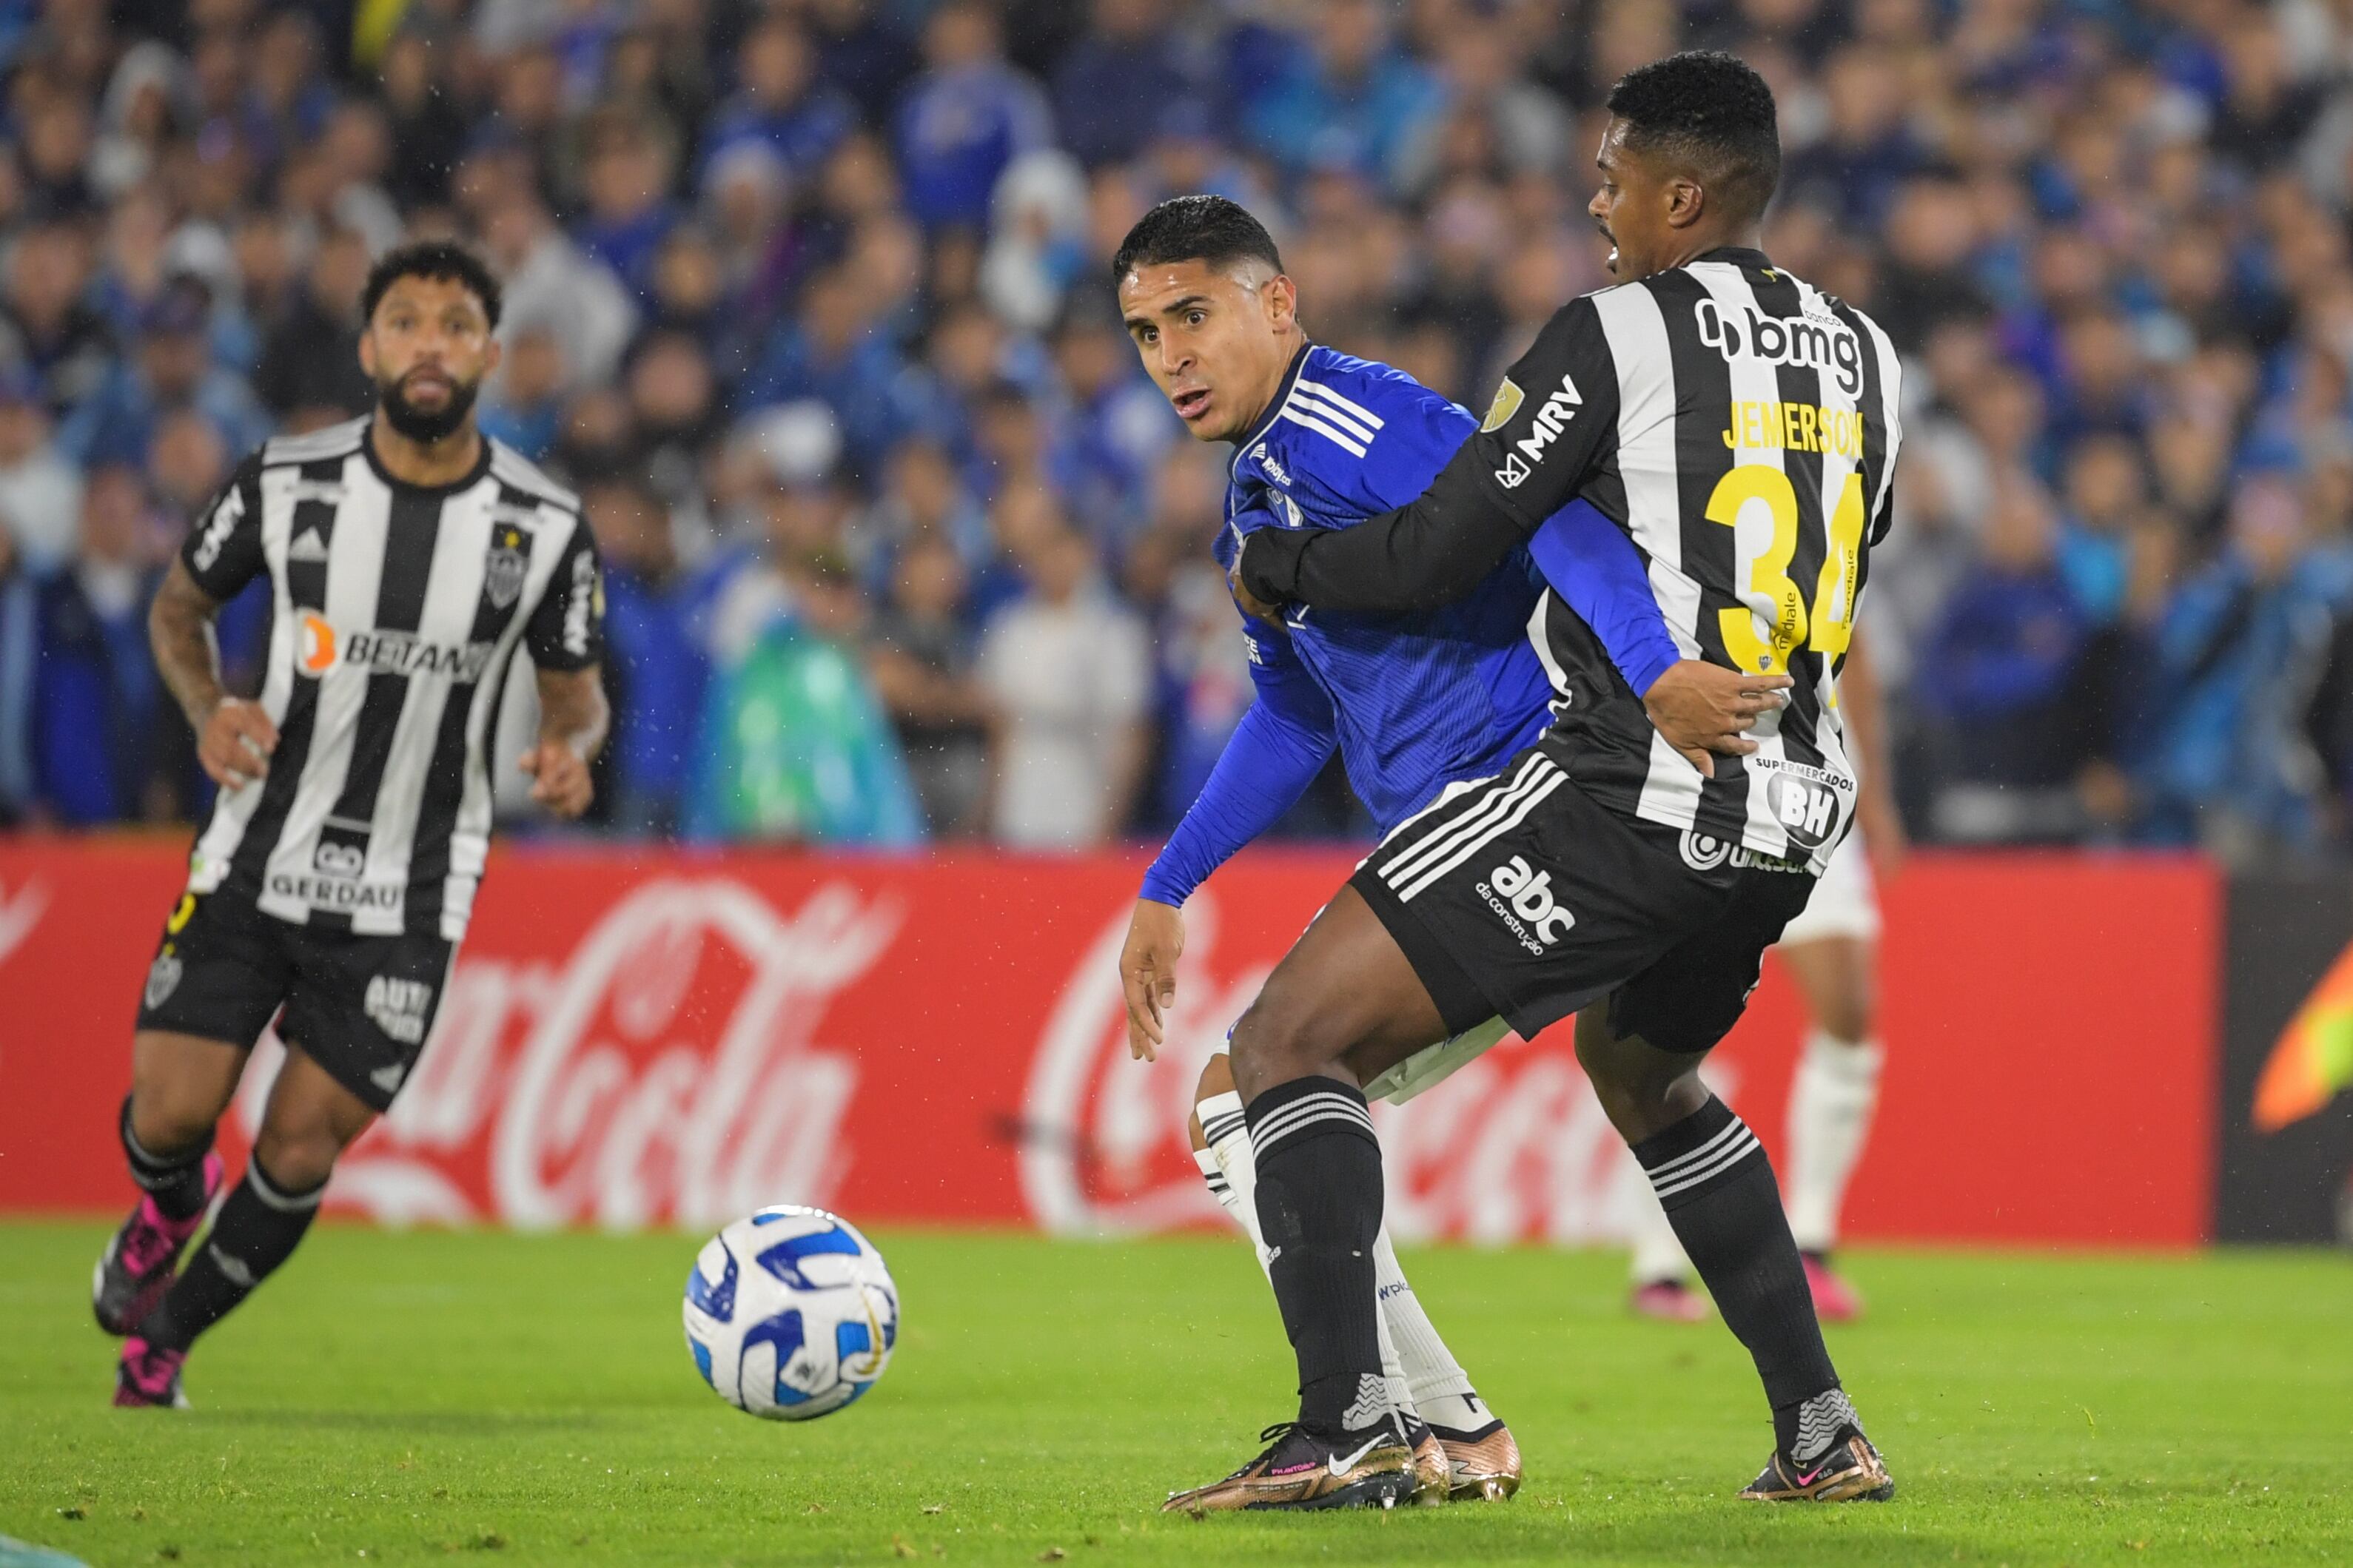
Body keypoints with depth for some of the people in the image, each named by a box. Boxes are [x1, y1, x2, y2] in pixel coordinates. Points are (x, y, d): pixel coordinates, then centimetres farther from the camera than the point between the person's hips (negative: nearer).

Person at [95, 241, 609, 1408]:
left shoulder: (545, 526, -6)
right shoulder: (286, 481, -6)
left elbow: (575, 693, 7)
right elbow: (179, 608, 10)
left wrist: (571, 749, -17)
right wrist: (209, 712, -10)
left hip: (408, 902, 0)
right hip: (254, 862, 0)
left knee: (300, 1151, -3)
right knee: (170, 1114, -7)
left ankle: (164, 1337, 22)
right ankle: (169, 1208, 32)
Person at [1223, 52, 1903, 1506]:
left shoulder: (1618, 330, -6)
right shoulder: (1862, 357, 15)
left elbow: (1436, 554, -6)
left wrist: (1273, 563, 13)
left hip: (1629, 790, -8)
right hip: (1790, 817, 8)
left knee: (1291, 1044, -7)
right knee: (1643, 1072, 35)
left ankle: (1348, 1421, -23)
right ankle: (1822, 1430, 28)